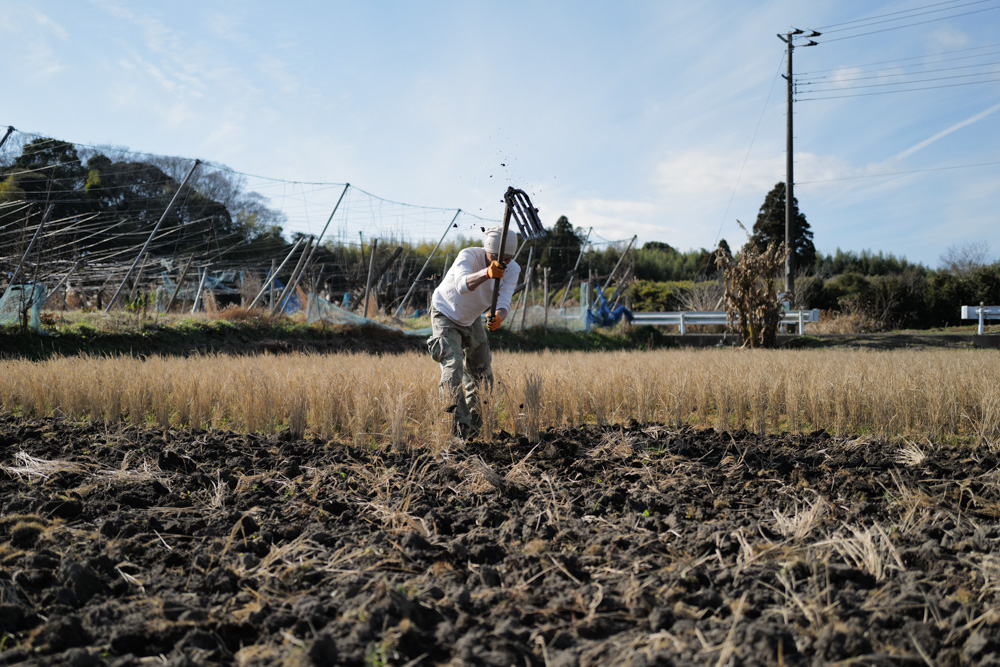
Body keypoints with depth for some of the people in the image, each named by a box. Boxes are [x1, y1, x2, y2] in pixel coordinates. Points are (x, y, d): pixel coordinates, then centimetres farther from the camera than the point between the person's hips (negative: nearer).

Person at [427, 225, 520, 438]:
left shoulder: (512, 270, -20)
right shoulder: (469, 256, -35)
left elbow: (504, 301, -32)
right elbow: (462, 285, -55)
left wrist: (498, 317, -55)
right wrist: (487, 273, -74)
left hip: (471, 320, 6)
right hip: (445, 315, -6)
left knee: (482, 375, 11)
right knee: (453, 365, -24)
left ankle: (475, 424, 30)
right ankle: (461, 425, -26)